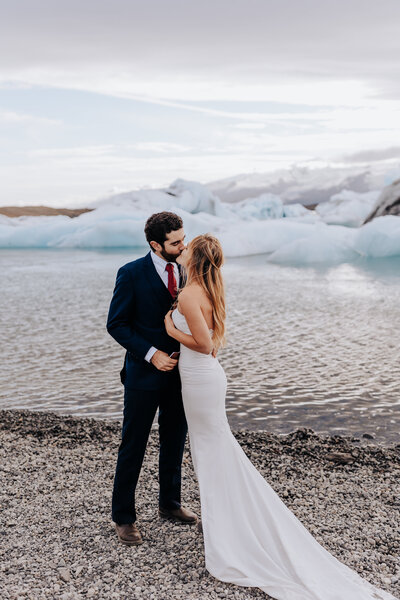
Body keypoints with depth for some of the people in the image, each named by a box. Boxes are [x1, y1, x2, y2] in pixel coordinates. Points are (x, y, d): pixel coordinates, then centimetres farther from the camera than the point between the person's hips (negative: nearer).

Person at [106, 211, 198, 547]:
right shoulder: (132, 274, -13)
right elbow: (116, 324, -11)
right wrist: (151, 354, -19)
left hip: (179, 371, 5)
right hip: (144, 373, -5)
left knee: (175, 441, 18)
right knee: (133, 446, 6)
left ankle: (170, 503, 37)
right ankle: (124, 516, 22)